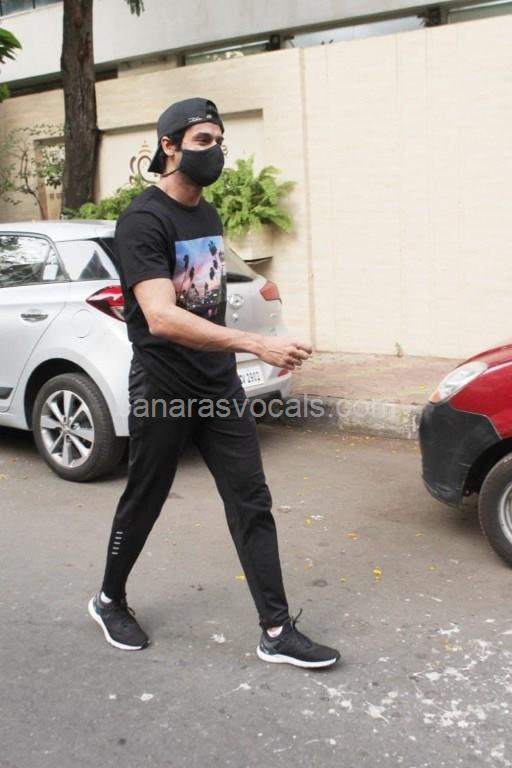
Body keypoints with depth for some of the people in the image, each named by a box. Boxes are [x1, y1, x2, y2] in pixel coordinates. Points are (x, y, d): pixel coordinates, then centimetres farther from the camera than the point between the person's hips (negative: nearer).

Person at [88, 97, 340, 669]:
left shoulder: (209, 215, 11)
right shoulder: (143, 221, -16)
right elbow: (161, 317, -30)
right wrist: (257, 344, -36)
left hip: (218, 383, 7)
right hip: (162, 390, -7)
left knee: (252, 502, 2)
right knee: (143, 503, 10)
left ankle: (277, 633, 9)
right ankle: (110, 601, 35)